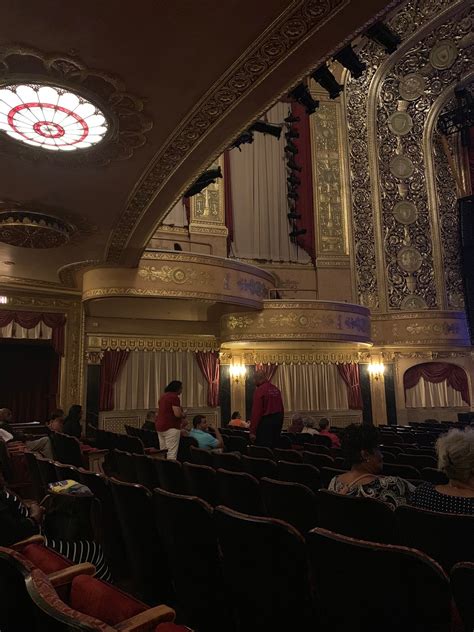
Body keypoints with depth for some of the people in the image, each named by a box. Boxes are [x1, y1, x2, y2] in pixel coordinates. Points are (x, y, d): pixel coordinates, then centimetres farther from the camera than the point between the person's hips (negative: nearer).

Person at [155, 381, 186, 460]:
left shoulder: (163, 396, 16)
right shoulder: (174, 397, -12)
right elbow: (177, 414, -20)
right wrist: (184, 415, 2)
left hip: (159, 426, 9)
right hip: (171, 427, -9)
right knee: (172, 453, -8)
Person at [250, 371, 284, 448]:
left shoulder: (259, 390, -13)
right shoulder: (276, 389, 10)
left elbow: (256, 411, -16)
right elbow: (282, 408, 14)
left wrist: (252, 431, -15)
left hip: (265, 421, -8)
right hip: (278, 420, 8)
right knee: (274, 447, 15)